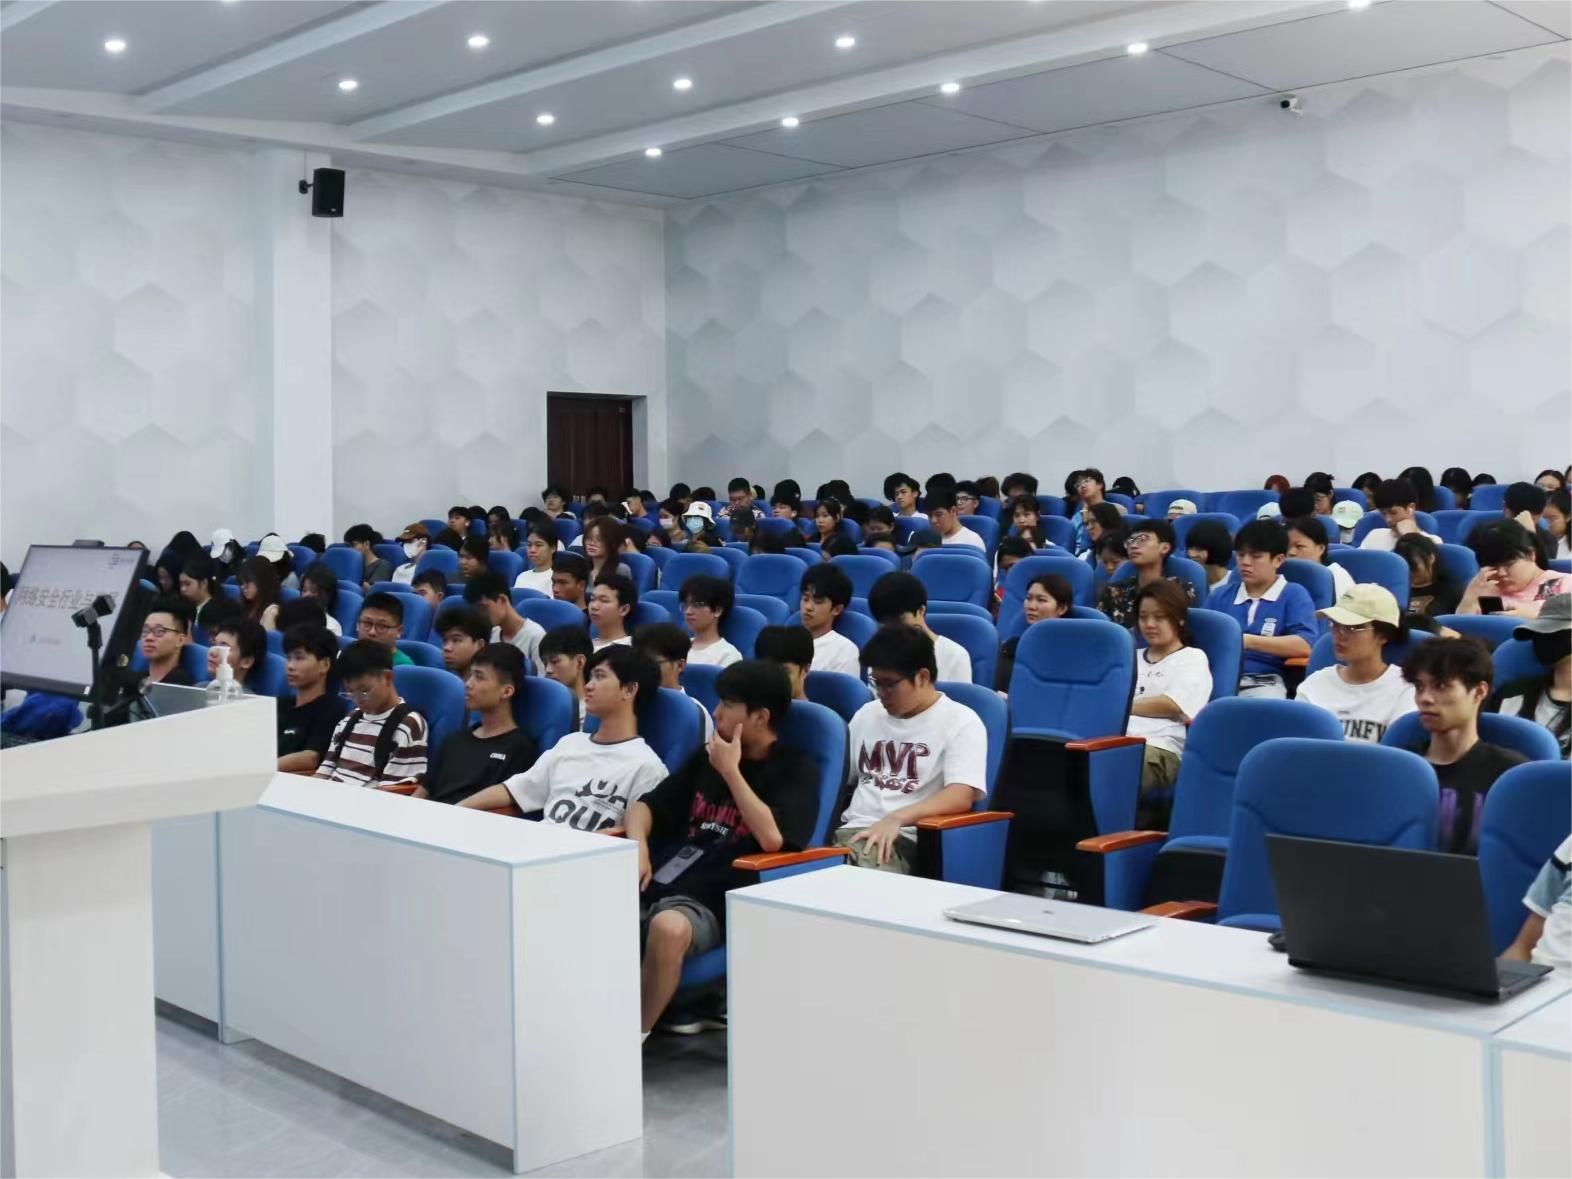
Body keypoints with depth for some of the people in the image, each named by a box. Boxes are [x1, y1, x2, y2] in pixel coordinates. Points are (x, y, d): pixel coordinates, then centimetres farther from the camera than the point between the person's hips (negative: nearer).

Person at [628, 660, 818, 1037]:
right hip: (658, 885, 6)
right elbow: (645, 806, 20)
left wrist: (730, 770, -9)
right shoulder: (707, 757, 19)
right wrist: (638, 844, -2)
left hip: (715, 900, -6)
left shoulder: (796, 769, 1)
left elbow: (772, 837, -16)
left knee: (668, 928, -39)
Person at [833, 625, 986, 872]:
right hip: (853, 831, 5)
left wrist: (896, 818, -25)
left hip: (906, 839, -5)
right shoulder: (867, 714, 22)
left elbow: (961, 796, -12)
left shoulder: (961, 722, 2)